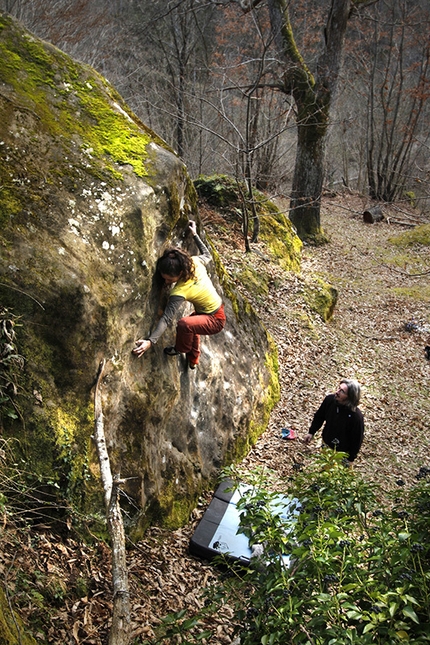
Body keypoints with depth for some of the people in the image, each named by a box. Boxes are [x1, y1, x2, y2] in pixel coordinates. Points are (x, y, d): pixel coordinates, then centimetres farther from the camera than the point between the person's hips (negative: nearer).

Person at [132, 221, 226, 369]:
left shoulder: (179, 292, -32)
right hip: (217, 309, 10)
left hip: (215, 320, -10)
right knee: (192, 323, 36)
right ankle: (193, 360, 51)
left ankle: (181, 349, 0)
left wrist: (151, 340, -44)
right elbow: (207, 255, 9)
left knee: (185, 324, -33)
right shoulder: (195, 262, -14)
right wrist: (195, 235, 18)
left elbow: (166, 319, -38)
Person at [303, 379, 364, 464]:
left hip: (342, 452, -5)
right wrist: (311, 432, 1)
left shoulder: (356, 416, -35)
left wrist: (351, 459, -11)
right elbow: (319, 416, 0)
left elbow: (357, 439, -20)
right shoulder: (330, 399, -21)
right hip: (326, 444, 5)